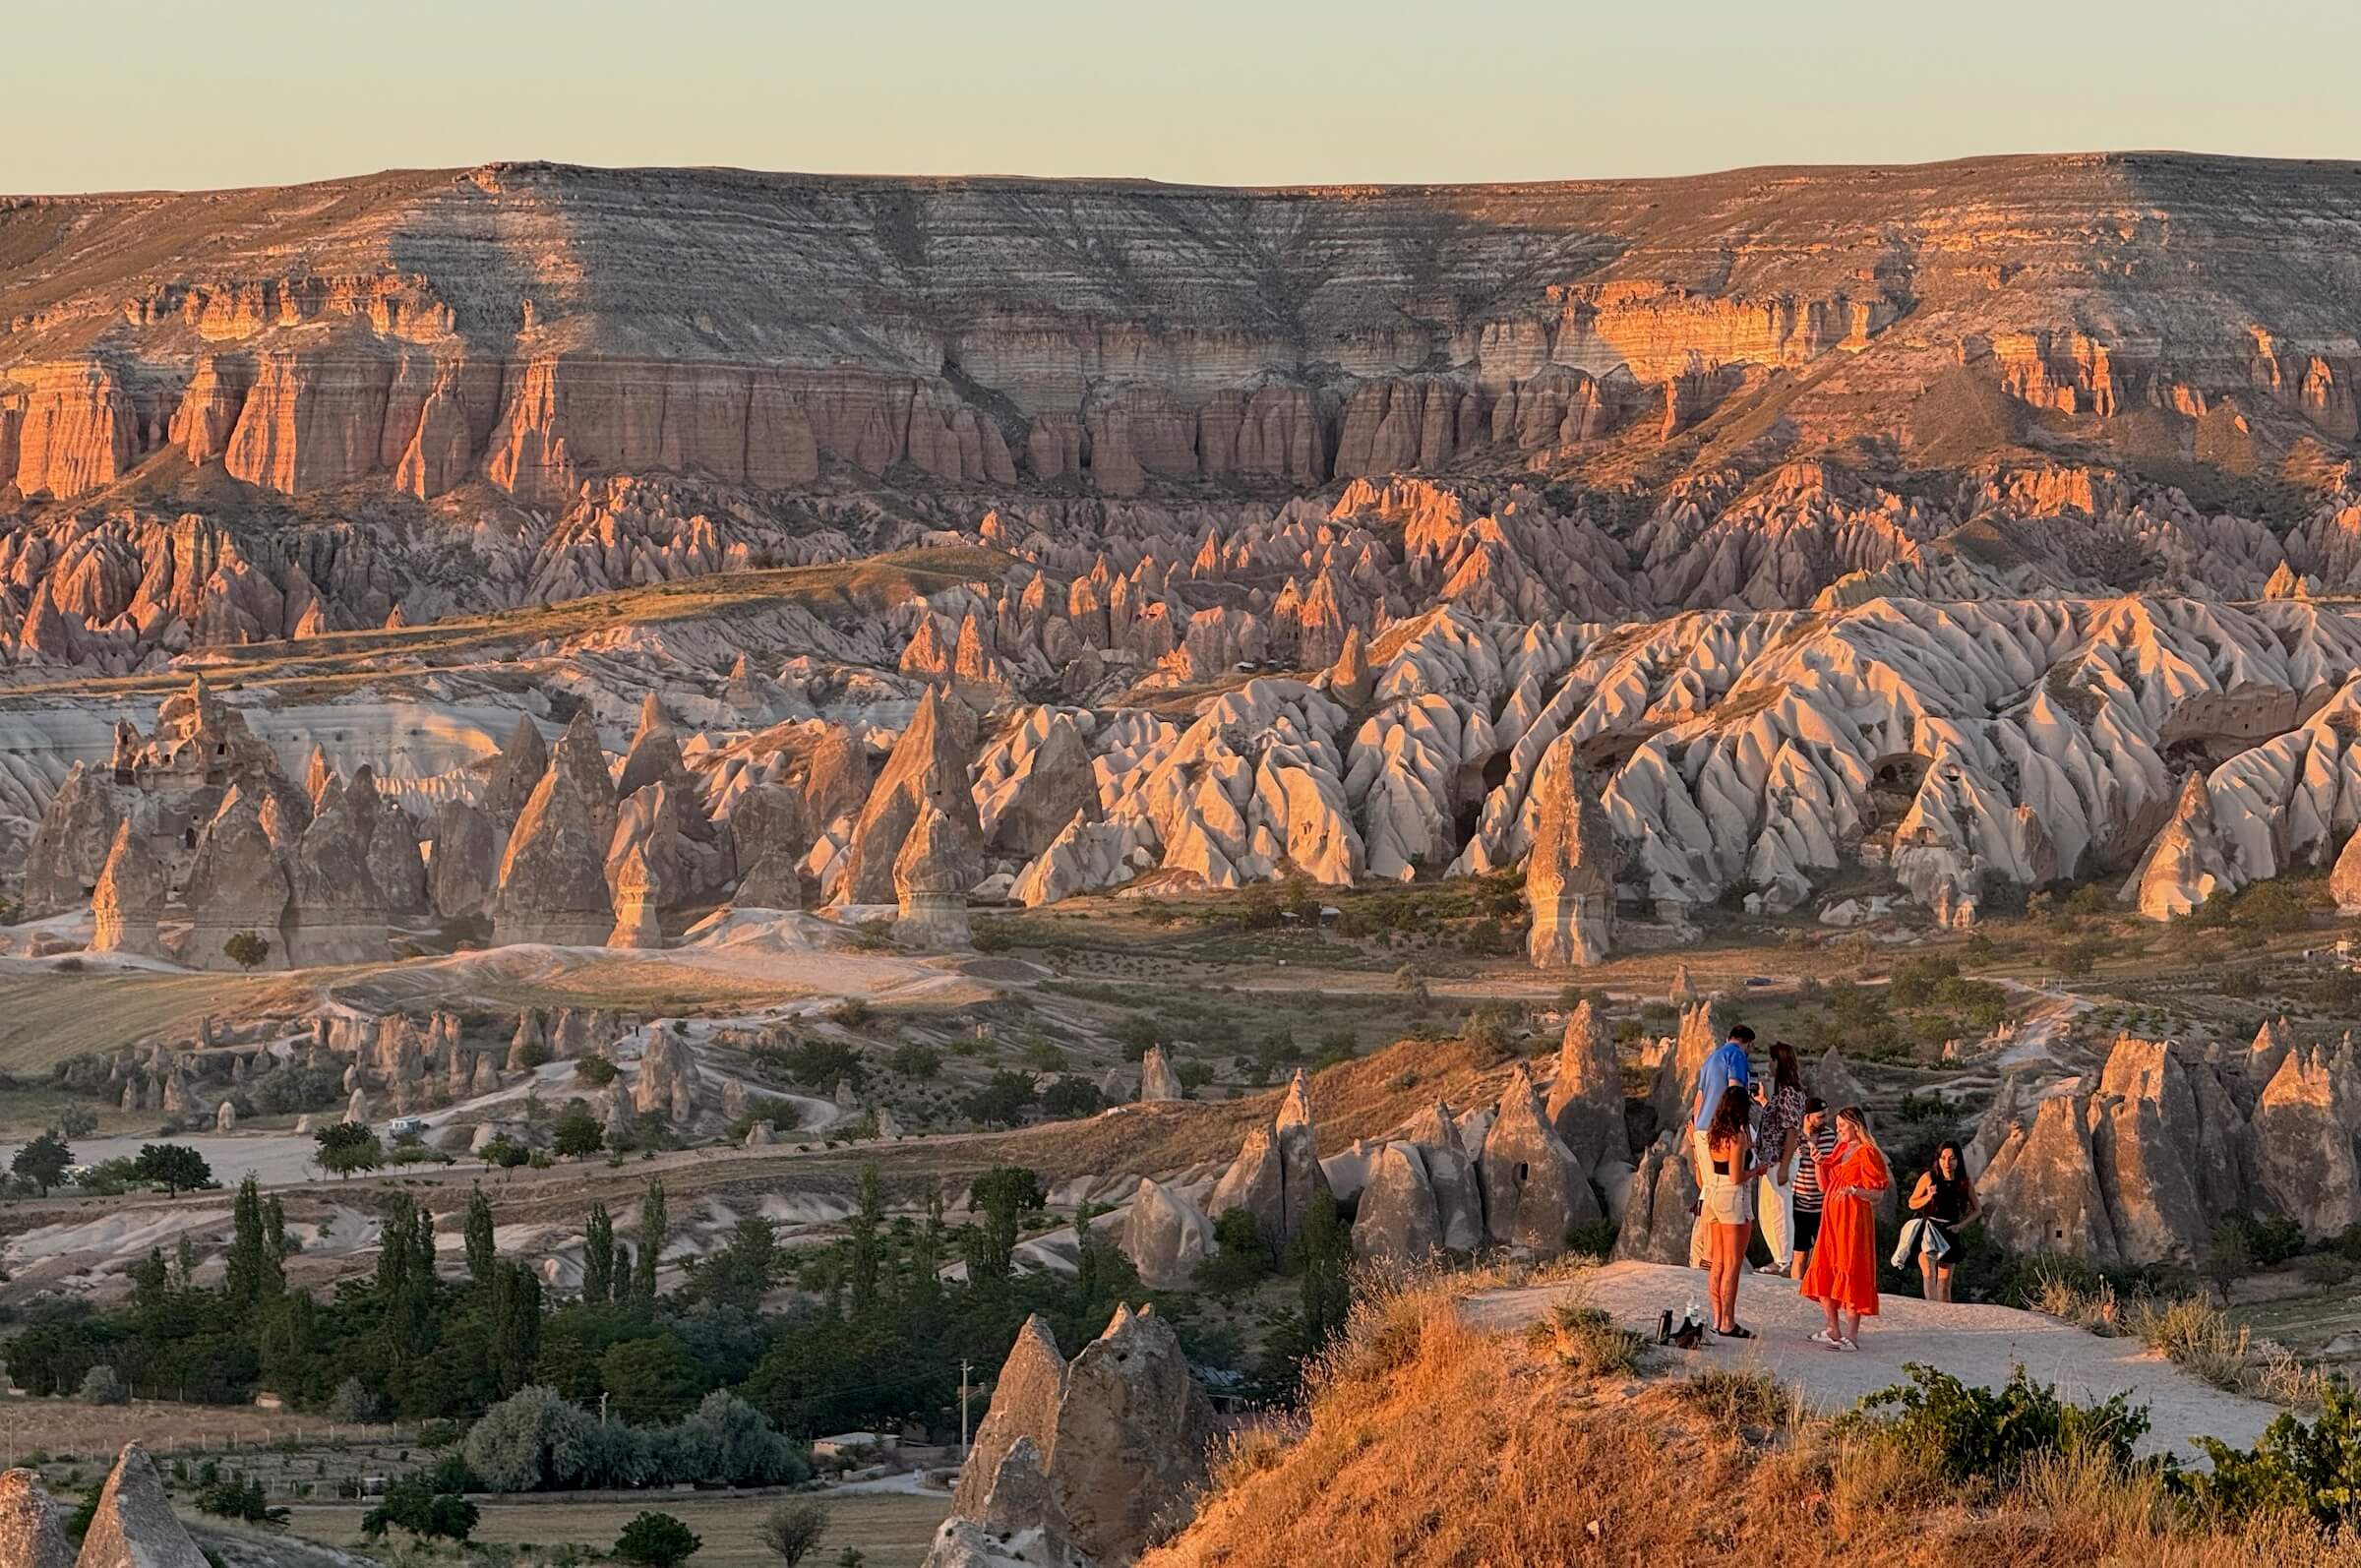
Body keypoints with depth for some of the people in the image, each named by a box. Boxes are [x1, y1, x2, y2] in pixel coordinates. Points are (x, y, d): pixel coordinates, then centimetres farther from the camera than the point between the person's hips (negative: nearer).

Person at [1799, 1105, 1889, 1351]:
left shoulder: (1868, 1153, -8)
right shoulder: (1839, 1149, 15)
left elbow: (1877, 1192, -12)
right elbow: (1824, 1186, 18)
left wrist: (1854, 1190, -27)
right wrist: (1819, 1165, 2)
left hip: (1854, 1219, -9)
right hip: (1831, 1217, 9)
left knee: (1850, 1272, -8)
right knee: (1823, 1273, 10)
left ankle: (1852, 1336, -7)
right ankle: (1833, 1330, 19)